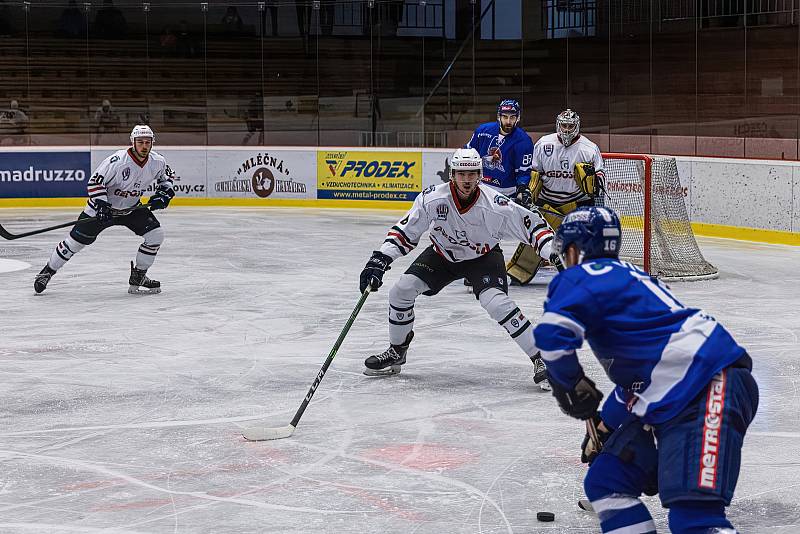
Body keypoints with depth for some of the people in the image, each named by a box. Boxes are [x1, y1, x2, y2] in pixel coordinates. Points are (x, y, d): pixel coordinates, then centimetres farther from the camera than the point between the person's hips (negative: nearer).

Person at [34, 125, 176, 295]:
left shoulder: (157, 162, -12)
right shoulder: (117, 161, -28)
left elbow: (166, 175, 11)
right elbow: (95, 182, -23)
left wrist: (164, 192, -4)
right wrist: (101, 204, -32)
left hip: (131, 208, 5)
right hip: (104, 206, -4)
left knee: (156, 234, -11)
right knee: (76, 240, -4)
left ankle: (137, 278, 3)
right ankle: (47, 272, 16)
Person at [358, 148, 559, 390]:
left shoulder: (495, 205, -30)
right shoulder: (433, 198, -25)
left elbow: (532, 224, -21)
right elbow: (406, 230, -16)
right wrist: (380, 259, -25)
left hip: (483, 257, -3)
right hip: (442, 254, 3)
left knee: (497, 303, -27)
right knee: (402, 290, -10)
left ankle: (540, 359, -16)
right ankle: (396, 352, 13)